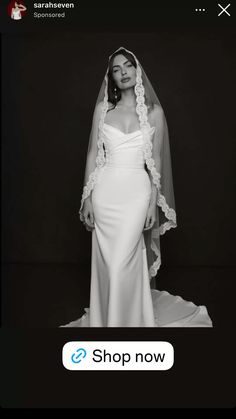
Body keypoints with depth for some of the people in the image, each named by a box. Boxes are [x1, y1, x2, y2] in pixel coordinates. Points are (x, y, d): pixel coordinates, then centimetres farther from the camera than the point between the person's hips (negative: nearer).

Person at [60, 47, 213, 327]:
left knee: (123, 264, -6)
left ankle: (129, 320, 17)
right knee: (105, 262, 6)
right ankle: (102, 320, 27)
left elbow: (155, 161, 3)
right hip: (105, 191, 2)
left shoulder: (153, 111, 5)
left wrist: (153, 203, -3)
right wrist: (87, 198, 2)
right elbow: (92, 154, 8)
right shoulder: (102, 109, 9)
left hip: (137, 191, -2)